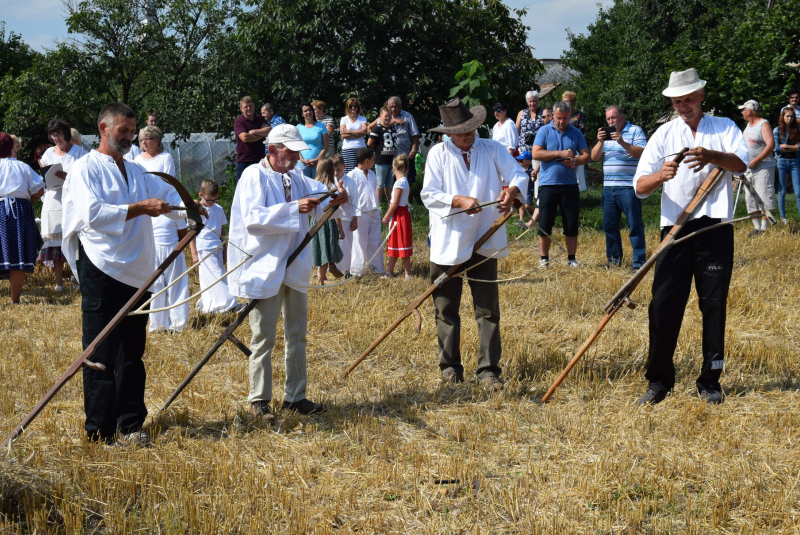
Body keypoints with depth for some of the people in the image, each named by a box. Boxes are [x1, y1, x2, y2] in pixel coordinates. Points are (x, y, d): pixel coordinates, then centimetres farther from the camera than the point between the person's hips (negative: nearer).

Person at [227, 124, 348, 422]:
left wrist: (335, 196, -19)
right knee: (264, 337, -2)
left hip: (295, 268, 8)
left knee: (297, 335, 12)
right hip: (265, 269, -8)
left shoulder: (295, 178, 12)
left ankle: (295, 396, 20)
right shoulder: (254, 176, -11)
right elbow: (253, 219, -22)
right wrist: (294, 209, -26)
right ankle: (259, 400, 7)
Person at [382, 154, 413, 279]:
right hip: (402, 214, 10)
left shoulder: (400, 182, -18)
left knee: (402, 245, -4)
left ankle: (408, 274, 1)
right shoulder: (404, 181, 10)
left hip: (399, 215, -10)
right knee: (393, 244, 15)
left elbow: (395, 203, -20)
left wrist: (386, 217, -12)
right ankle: (389, 271, 22)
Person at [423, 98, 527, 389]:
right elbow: (428, 195, -6)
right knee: (447, 310, 8)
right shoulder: (438, 154, -1)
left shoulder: (493, 150, 3)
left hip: (483, 242, 1)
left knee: (488, 309, 0)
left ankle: (488, 370, 5)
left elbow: (519, 175, -4)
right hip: (448, 243, 0)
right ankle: (450, 367, 21)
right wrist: (458, 201, -21)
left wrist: (511, 190, -26)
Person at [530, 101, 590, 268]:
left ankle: (571, 258, 12)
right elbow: (536, 153, -9)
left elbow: (586, 156, 6)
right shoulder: (544, 131, 2)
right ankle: (544, 259, 11)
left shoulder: (576, 133, 10)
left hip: (570, 185, 2)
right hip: (548, 184, -2)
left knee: (571, 224, 3)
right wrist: (560, 154, -13)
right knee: (545, 224, 1)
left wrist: (574, 161, -15)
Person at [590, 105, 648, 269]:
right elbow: (595, 157, 9)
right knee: (609, 225, 10)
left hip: (628, 187, -6)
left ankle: (639, 262, -6)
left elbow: (642, 153, -13)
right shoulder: (606, 134, 18)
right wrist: (600, 142, -8)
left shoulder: (635, 131, 1)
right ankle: (613, 260, 19)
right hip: (608, 187, 6)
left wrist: (622, 142, -22)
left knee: (635, 225, -7)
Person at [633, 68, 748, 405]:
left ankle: (710, 380, 12)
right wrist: (660, 176, -22)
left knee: (714, 303, 2)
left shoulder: (724, 128, 9)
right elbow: (639, 187, 1)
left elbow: (741, 163, -12)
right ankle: (659, 380, 5)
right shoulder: (664, 134, 10)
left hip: (715, 227, -1)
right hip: (675, 227, 1)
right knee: (663, 304, -4)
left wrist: (713, 156, -33)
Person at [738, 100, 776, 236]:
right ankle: (757, 228, 13)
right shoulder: (749, 125, 16)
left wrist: (755, 161, -22)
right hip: (748, 169, 9)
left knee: (764, 199, -9)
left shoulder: (764, 124, -10)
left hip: (763, 168, -9)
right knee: (750, 199, 7)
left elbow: (771, 145, -20)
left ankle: (764, 228, -7)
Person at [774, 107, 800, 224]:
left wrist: (785, 146, -10)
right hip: (782, 161, -1)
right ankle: (783, 217, 10)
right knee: (782, 191, 3)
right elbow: (776, 148, -7)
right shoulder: (777, 130, 1)